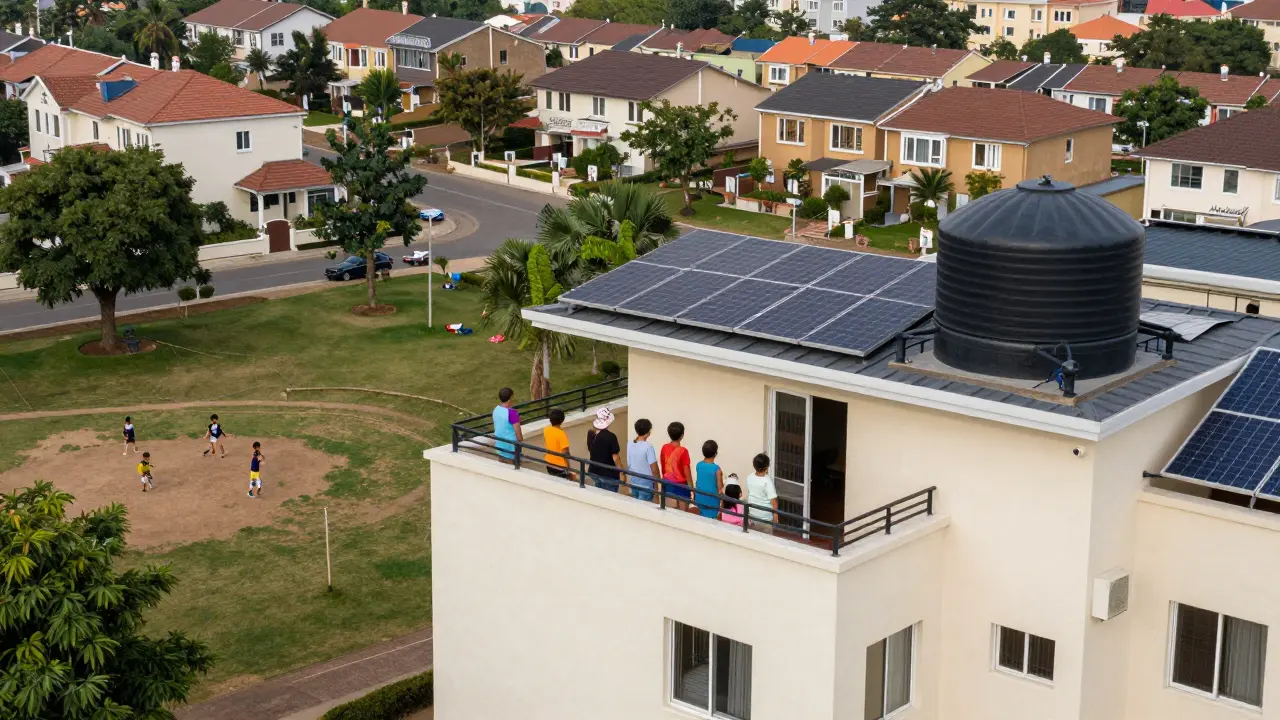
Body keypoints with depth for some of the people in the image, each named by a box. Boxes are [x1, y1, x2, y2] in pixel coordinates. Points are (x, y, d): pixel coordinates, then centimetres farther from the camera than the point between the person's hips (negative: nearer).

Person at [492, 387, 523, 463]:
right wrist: (521, 442, -8)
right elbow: (517, 431, -21)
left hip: (499, 443, 8)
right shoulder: (512, 413, -26)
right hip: (510, 444, -8)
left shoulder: (496, 410, -1)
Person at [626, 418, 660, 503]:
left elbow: (628, 464, 10)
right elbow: (654, 468, -15)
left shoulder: (629, 445, 0)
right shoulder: (648, 446, -18)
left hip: (633, 480, 6)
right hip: (646, 482, -6)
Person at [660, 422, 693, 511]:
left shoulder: (664, 448, -3)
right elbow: (686, 471, -15)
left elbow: (663, 467, 7)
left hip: (667, 483, 5)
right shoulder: (683, 451, -18)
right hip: (681, 484, -5)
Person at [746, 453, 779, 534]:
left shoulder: (749, 478, -6)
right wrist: (775, 513, -8)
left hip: (752, 515, 5)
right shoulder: (767, 481, -23)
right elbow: (773, 500, -22)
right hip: (765, 518, -5)